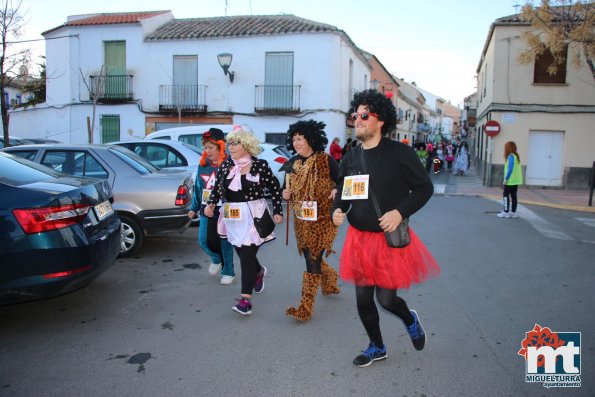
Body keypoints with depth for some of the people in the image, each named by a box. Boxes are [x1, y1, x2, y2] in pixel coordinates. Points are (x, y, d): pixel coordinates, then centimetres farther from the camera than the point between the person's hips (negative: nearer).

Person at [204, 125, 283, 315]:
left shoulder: (260, 165, -7)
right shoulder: (225, 165, 5)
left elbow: (275, 188, -1)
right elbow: (217, 188, 12)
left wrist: (277, 211, -3)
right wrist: (211, 204, -4)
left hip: (253, 216, -5)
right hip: (232, 217, 5)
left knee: (247, 255, -10)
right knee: (241, 253, 15)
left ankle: (245, 298, -4)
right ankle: (259, 272, 47)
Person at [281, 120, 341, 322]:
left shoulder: (326, 160, -9)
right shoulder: (292, 163, 6)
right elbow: (290, 189, 17)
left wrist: (337, 191, -26)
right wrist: (287, 194, -6)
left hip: (322, 218, -6)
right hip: (302, 219, 6)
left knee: (313, 260, -8)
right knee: (311, 257, 14)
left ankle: (306, 307, -2)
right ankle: (330, 281, 44)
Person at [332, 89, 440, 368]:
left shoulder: (399, 152, -10)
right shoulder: (350, 158, 5)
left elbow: (425, 187, -7)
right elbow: (342, 191, 18)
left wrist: (400, 212, -20)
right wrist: (337, 210, -3)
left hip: (391, 239, -5)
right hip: (359, 239, 5)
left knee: (386, 298, -1)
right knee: (363, 298, 12)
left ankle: (410, 320, 38)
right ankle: (377, 347, 36)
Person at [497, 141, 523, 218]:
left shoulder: (510, 156, -15)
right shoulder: (516, 156, 12)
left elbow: (510, 169, -20)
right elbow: (516, 169, 13)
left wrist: (506, 179, -16)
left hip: (510, 180, -8)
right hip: (516, 180, 8)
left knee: (506, 195, 0)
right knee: (513, 196, 11)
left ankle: (506, 212, 1)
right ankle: (513, 212, 14)